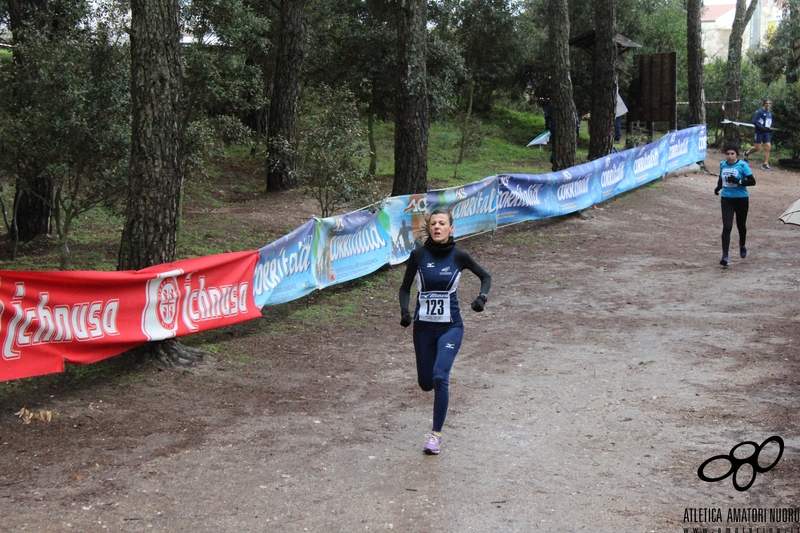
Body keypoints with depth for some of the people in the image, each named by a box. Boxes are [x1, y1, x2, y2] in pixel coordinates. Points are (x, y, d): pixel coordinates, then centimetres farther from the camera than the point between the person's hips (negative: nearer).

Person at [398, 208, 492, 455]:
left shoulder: (459, 256, -7)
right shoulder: (418, 255, -6)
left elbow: (486, 277, 8)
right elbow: (405, 288, 3)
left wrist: (482, 297, -11)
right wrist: (404, 311, -15)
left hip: (450, 326, -2)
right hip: (423, 326, 2)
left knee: (440, 378, -19)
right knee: (425, 383, 11)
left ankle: (436, 434, -5)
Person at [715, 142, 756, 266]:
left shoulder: (743, 165, -10)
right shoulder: (722, 165, 3)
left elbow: (752, 181, -11)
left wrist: (738, 181, -25)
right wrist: (718, 187, -1)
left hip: (741, 199, -2)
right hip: (726, 199, 2)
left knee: (741, 225, 15)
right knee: (726, 227, -10)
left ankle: (742, 246, 46)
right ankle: (725, 255, -12)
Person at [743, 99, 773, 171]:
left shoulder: (770, 113, 13)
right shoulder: (760, 112, -9)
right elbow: (754, 121, -15)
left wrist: (770, 129, 6)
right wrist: (762, 128, -20)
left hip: (766, 133, 6)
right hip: (759, 132, -6)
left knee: (768, 147, -5)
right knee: (757, 148, -6)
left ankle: (765, 164, -3)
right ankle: (747, 153, 24)